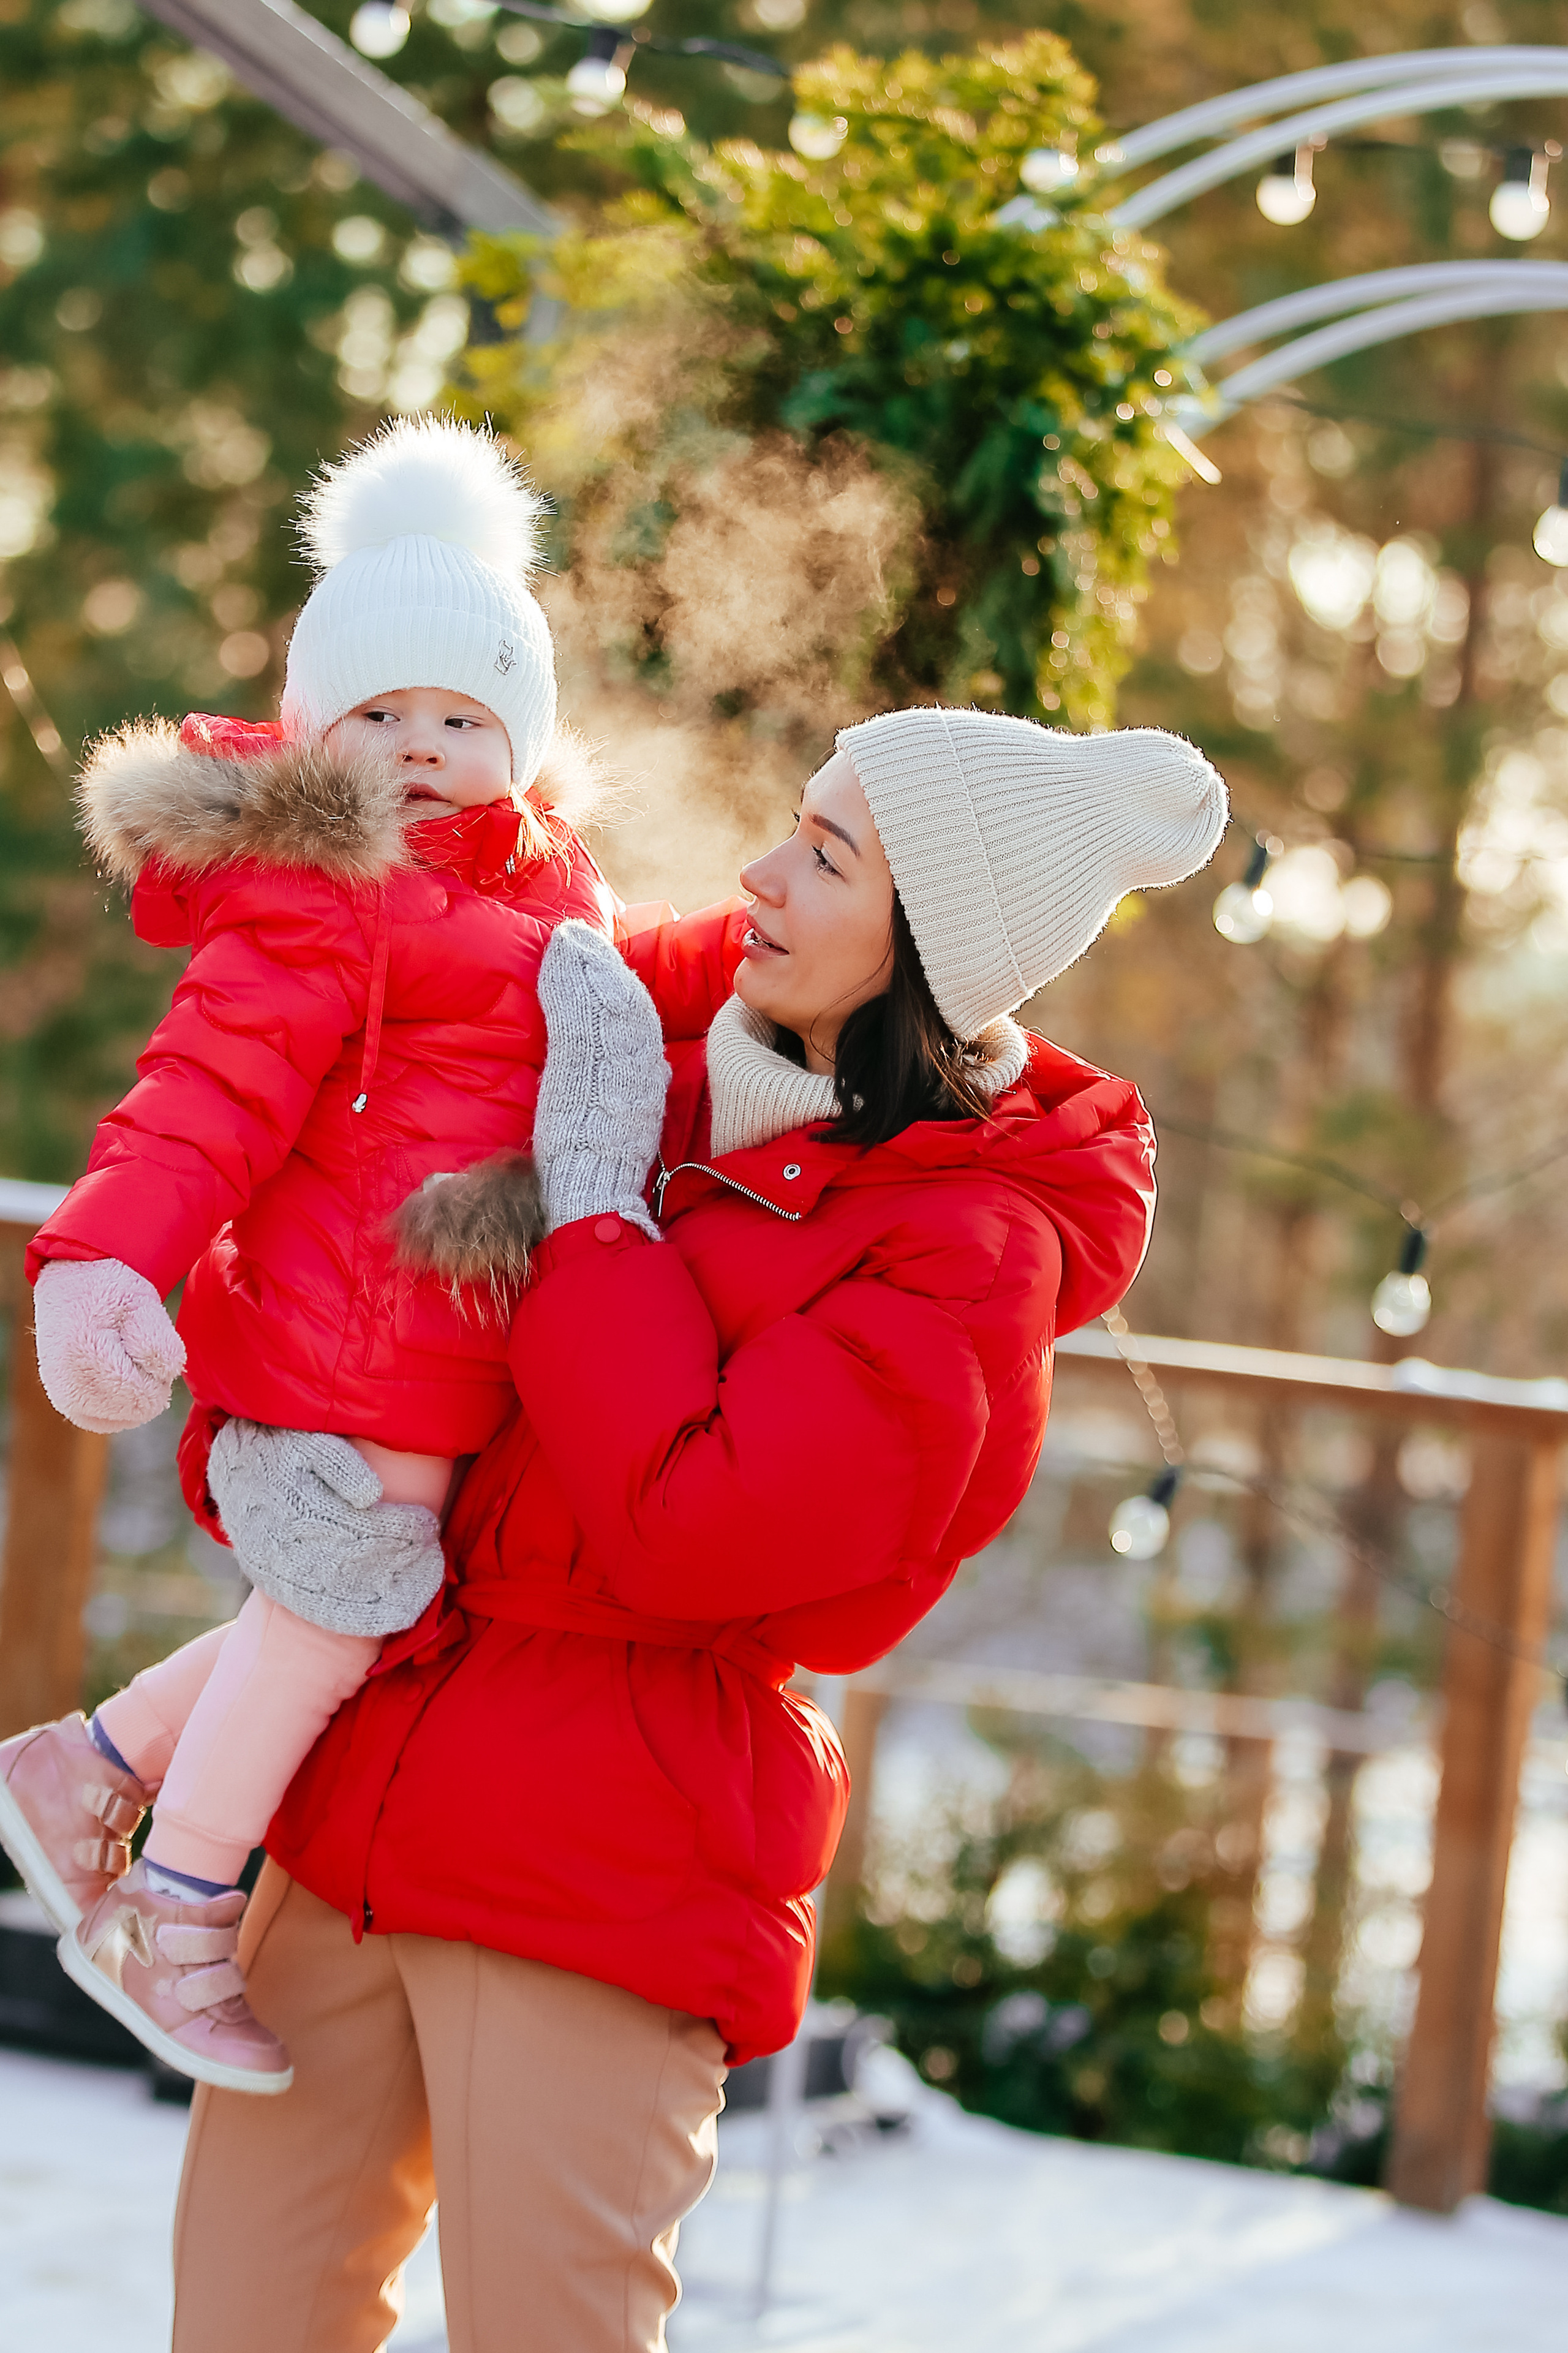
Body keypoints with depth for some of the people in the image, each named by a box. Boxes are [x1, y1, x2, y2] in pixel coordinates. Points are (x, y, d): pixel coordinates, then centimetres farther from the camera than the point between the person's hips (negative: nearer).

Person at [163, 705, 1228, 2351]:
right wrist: (260, 1443, -5)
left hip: (605, 1885, -6)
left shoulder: (971, 1257, -11)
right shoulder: (678, 1069, 9)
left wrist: (595, 1198, -14)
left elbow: (682, 1528, -21)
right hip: (357, 1807, 6)